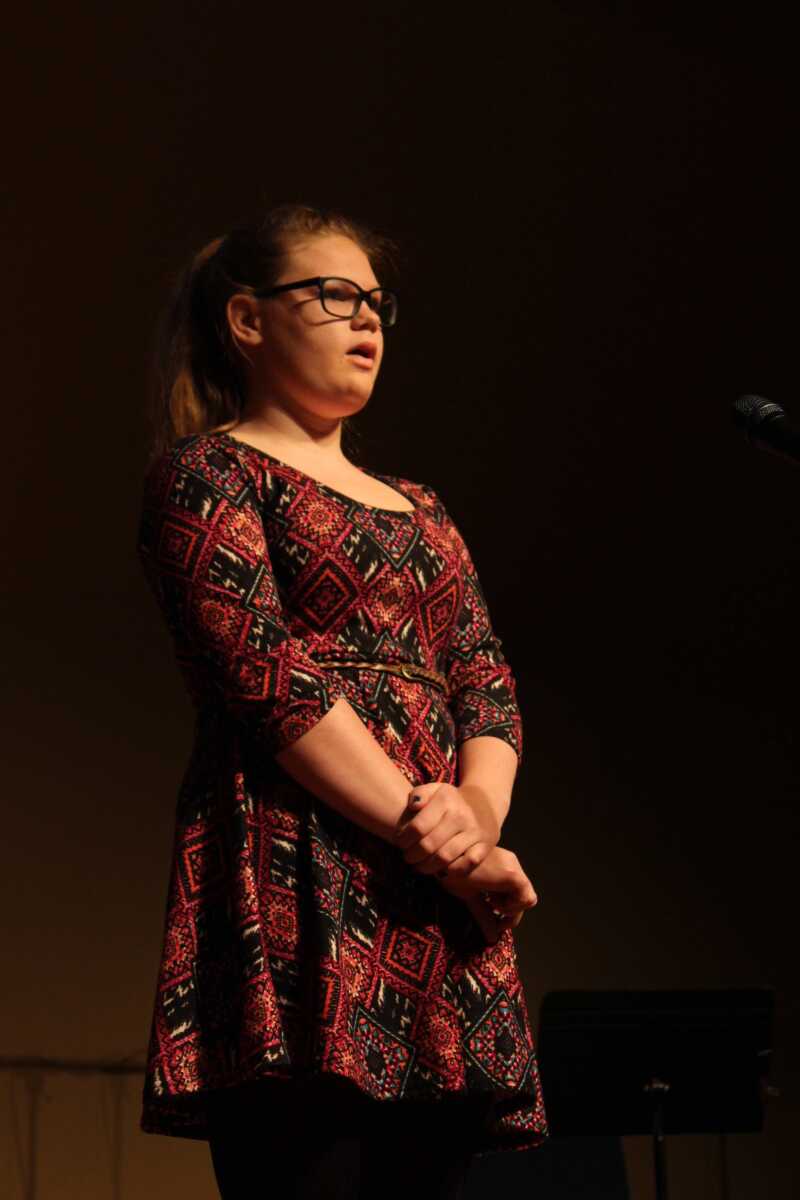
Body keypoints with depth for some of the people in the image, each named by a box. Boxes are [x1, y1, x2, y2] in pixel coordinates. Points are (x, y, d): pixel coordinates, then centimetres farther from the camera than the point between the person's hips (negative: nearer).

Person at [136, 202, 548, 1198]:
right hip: (299, 890, -7)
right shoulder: (209, 472, 5)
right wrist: (416, 821, -14)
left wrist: (478, 807, -5)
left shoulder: (418, 510, 27)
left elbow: (488, 684, 17)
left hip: (444, 902, 7)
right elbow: (267, 676, -8)